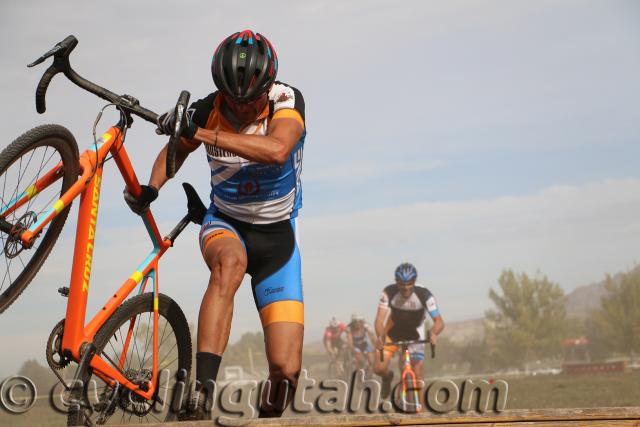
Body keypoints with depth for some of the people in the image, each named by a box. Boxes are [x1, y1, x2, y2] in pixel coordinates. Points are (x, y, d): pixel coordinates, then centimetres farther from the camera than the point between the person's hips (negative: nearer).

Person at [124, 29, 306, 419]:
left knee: (286, 369, -13)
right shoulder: (208, 110, -14)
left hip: (277, 236, 0)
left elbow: (277, 150, -41)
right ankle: (199, 398, -43)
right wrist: (151, 188, -13)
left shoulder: (288, 101, -19)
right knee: (230, 262, -41)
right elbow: (175, 151, 6)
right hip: (225, 223, 0)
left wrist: (202, 134, -45)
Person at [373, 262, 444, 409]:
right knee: (379, 368, -12)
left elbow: (439, 322, -32)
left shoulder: (424, 295, -30)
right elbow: (379, 319, -31)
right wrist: (380, 336, -52)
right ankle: (388, 377, 24)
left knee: (417, 373, -12)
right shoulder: (389, 293, -28)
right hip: (393, 331, 1)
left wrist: (433, 332, -55)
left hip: (415, 333, -1)